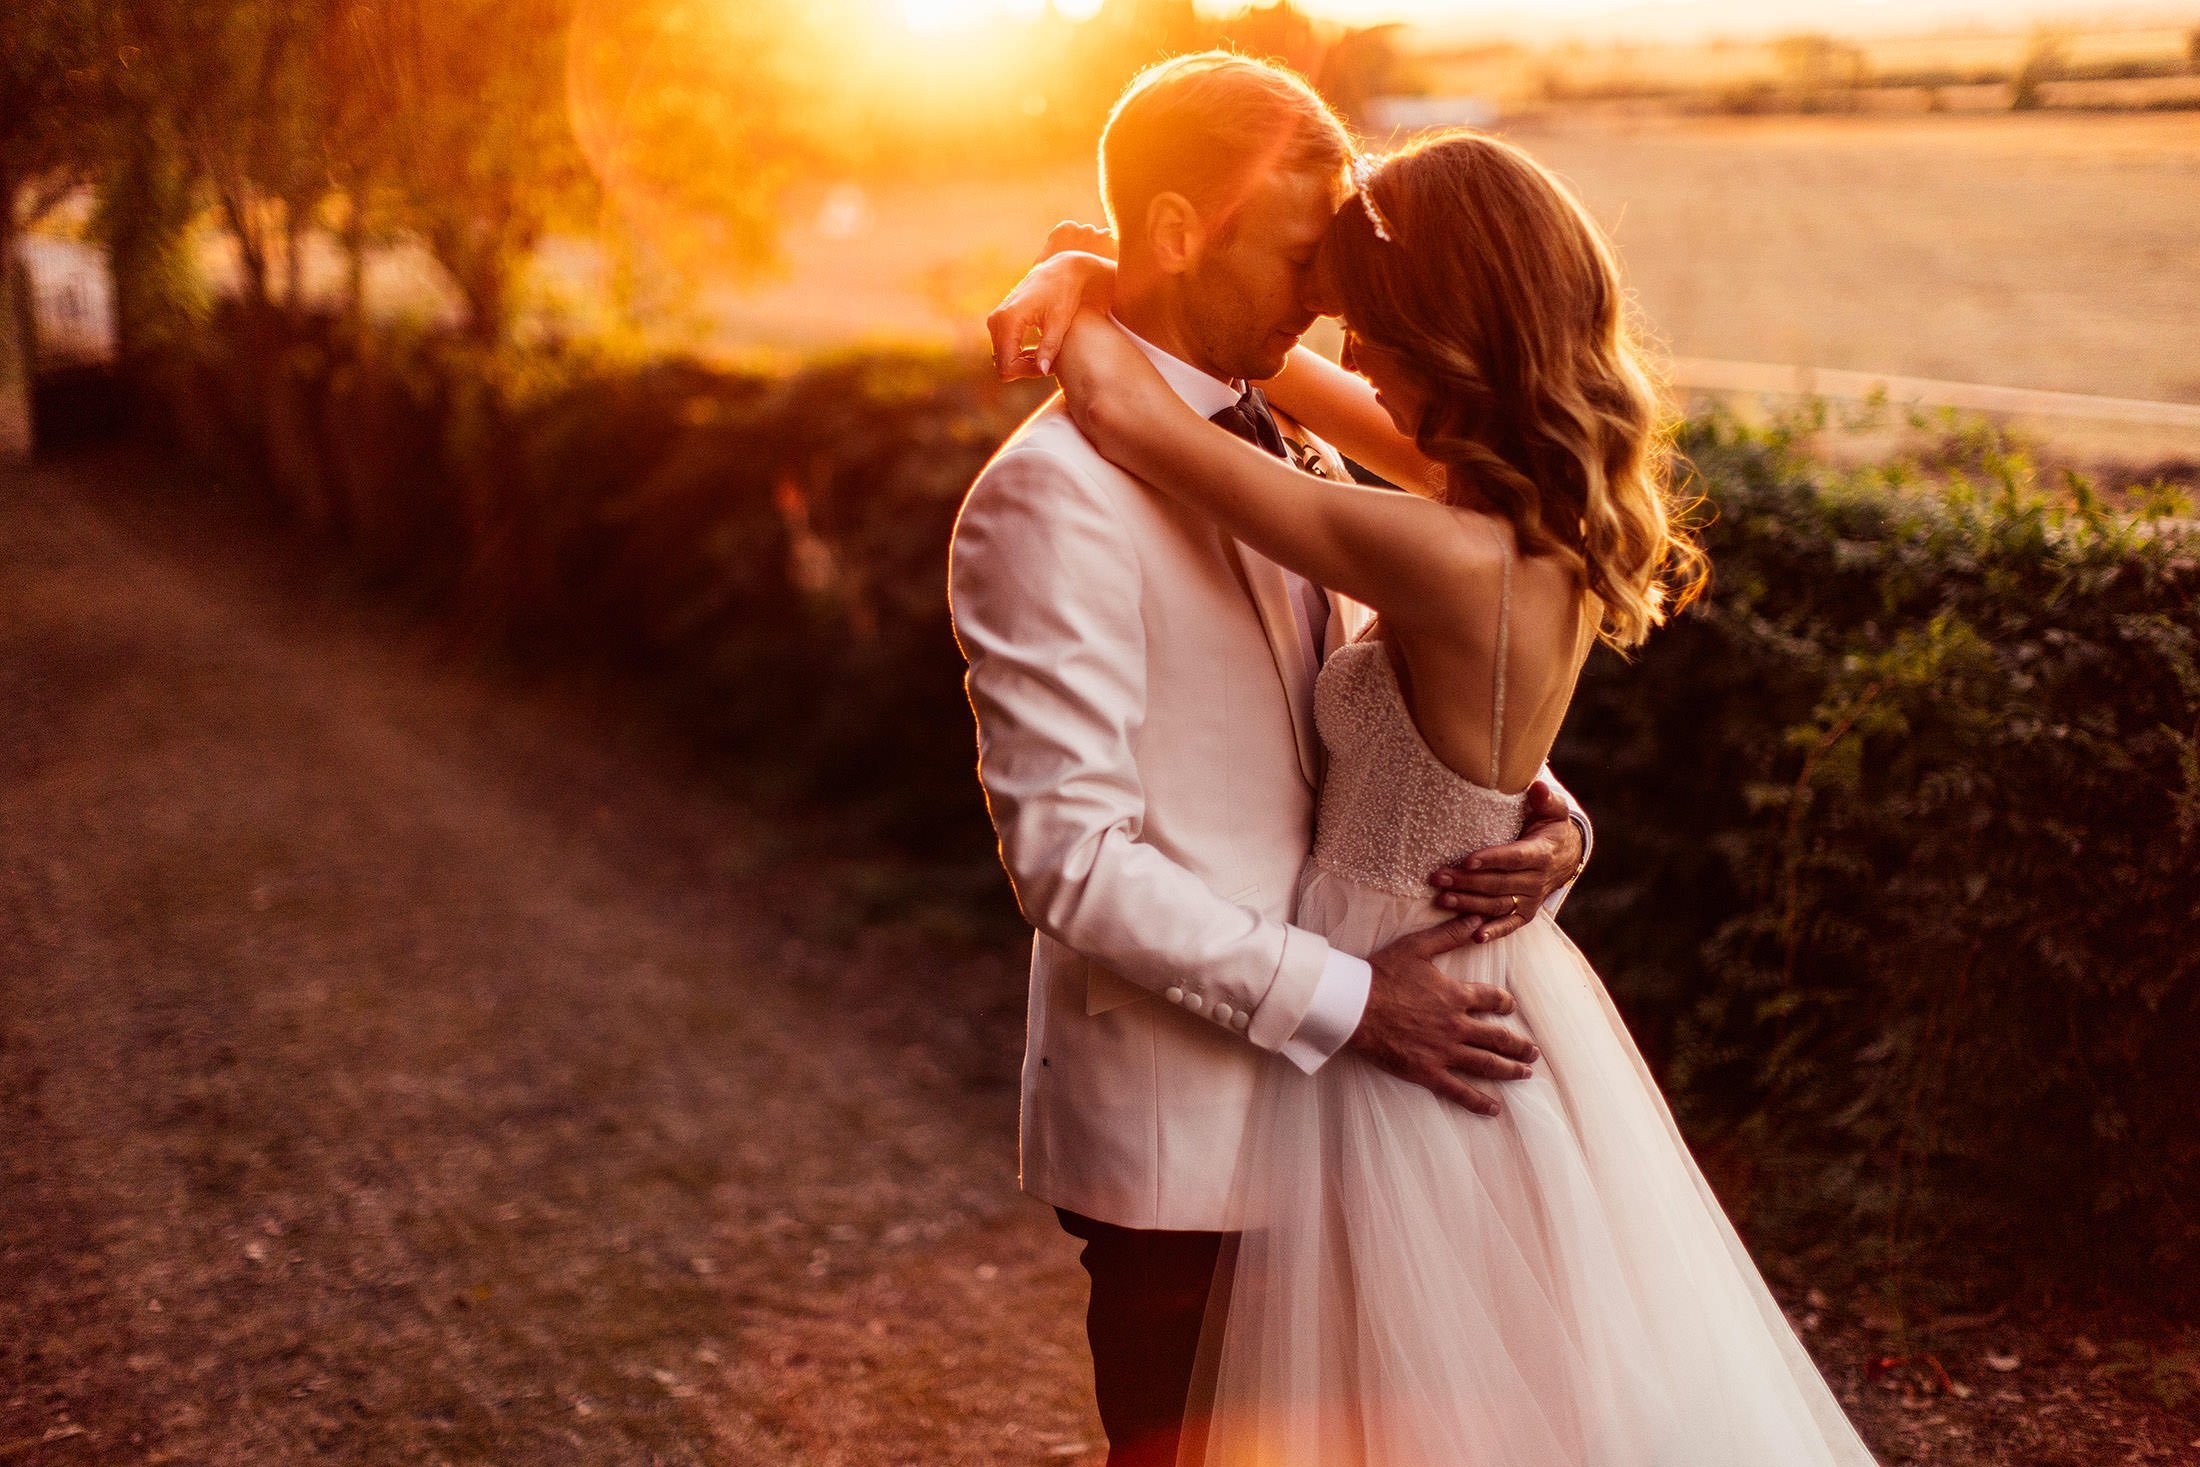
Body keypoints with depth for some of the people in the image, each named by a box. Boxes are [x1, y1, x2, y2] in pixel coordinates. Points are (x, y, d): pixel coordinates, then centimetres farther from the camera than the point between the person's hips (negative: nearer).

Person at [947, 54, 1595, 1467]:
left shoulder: (1298, 452, 9)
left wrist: (1540, 813, -9)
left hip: (1322, 1072, 8)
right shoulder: (1054, 498, -18)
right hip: (1182, 1113, -8)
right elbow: (1071, 859, -22)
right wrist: (1344, 999, -20)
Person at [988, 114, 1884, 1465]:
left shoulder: (1453, 563, -31)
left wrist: (1071, 293, -8)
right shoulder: (1564, 517, -6)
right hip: (1505, 995, 8)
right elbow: (1388, 426, 12)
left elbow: (1119, 409, -28)